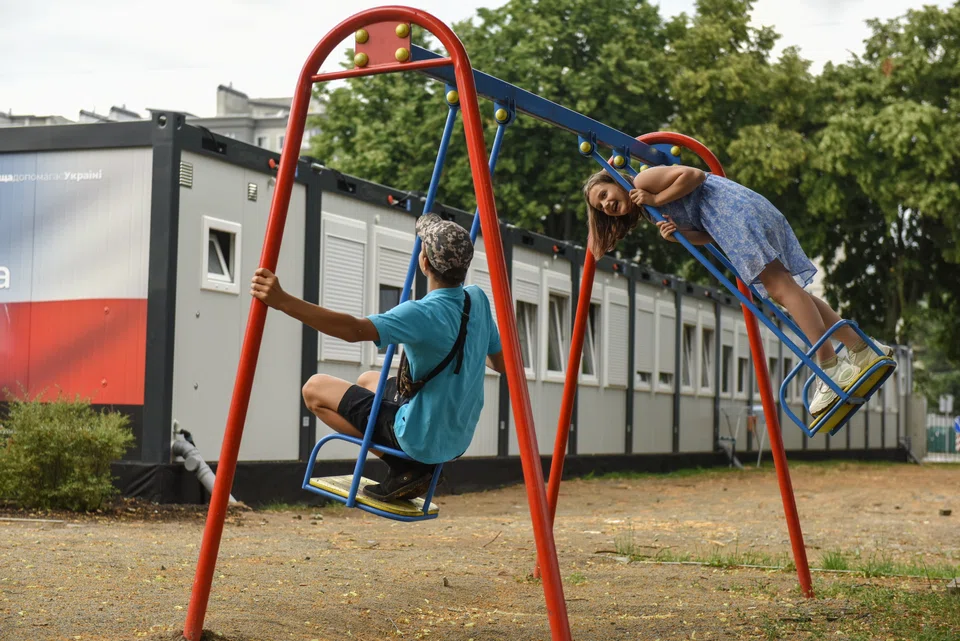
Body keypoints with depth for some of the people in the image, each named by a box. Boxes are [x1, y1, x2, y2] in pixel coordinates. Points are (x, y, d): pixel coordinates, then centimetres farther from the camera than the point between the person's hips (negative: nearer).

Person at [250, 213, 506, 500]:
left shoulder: (424, 314, -26)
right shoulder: (477, 299, -3)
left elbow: (354, 329, -39)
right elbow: (501, 363, 10)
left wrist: (283, 301, -43)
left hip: (422, 441, -8)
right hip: (457, 441, 8)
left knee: (315, 388, 4)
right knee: (367, 380, 29)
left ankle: (402, 467, -2)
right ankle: (415, 465, 11)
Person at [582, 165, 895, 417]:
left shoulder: (642, 180, 2)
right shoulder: (647, 213, 25)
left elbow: (693, 175, -11)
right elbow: (709, 237, 14)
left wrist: (657, 200, -6)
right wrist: (676, 234, -4)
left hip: (734, 207, -9)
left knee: (780, 286, -18)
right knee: (787, 291, 4)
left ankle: (832, 368, -27)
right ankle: (863, 350, 3)